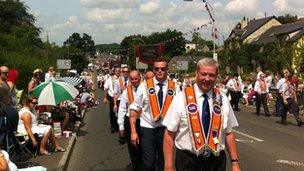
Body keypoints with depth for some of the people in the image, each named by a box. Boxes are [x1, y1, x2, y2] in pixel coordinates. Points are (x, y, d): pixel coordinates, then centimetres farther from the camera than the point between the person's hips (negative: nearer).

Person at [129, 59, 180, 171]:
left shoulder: (174, 87, -3)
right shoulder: (144, 85, -5)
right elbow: (134, 109, -4)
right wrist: (133, 131, -9)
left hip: (166, 129, 2)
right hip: (148, 128, -2)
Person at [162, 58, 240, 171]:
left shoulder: (222, 100, 3)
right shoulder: (181, 99, -7)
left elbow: (229, 133, 8)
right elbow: (169, 134, -8)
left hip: (216, 161, 3)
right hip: (187, 161, -3)